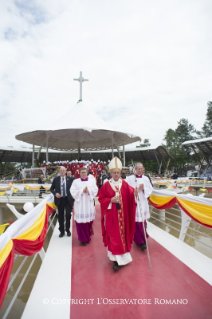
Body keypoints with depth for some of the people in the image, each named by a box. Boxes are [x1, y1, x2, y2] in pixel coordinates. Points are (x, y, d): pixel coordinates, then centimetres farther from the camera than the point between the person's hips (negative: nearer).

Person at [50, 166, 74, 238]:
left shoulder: (70, 179, -3)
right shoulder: (56, 179, 1)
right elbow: (51, 188, 7)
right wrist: (55, 193, -11)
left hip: (68, 199, -1)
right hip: (60, 199, 1)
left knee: (68, 214, 1)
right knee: (60, 216, 11)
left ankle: (68, 230, 24)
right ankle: (61, 231, 27)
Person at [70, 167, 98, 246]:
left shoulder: (92, 180, 5)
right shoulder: (76, 181, 3)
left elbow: (95, 190, 0)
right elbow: (72, 191, -6)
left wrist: (89, 191, -18)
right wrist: (82, 190, -15)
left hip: (89, 204, 1)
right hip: (80, 204, -1)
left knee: (89, 220, 11)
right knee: (81, 221, 1)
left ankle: (88, 235, 37)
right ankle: (83, 239, 17)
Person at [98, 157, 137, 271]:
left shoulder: (124, 184, -1)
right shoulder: (106, 185, -5)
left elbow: (130, 194, -10)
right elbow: (101, 198, -3)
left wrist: (134, 193, -31)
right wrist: (111, 200, -18)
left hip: (123, 214, 3)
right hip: (111, 214, -2)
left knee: (123, 233, 17)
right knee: (114, 235, 2)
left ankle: (122, 255, 40)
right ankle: (116, 259, 15)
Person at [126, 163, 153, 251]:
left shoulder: (145, 179, 5)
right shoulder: (129, 178, -5)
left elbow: (150, 189, 5)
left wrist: (144, 188, -13)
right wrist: (137, 189, -16)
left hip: (143, 203, 3)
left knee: (142, 221, 9)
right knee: (136, 222, 0)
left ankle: (142, 240, 28)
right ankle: (141, 241, 15)